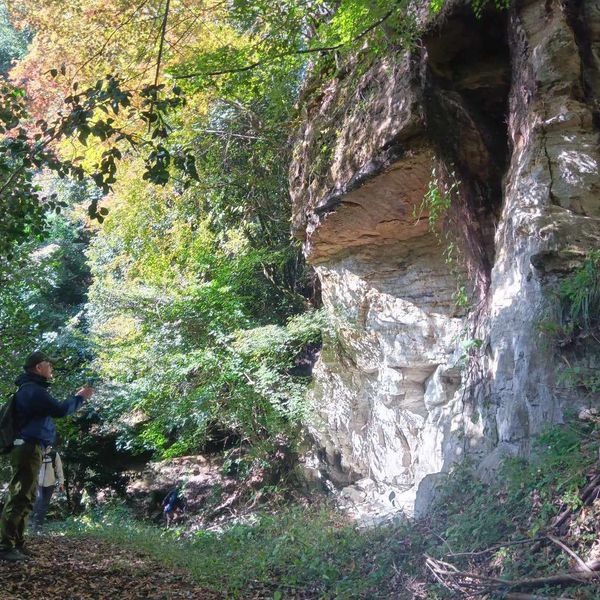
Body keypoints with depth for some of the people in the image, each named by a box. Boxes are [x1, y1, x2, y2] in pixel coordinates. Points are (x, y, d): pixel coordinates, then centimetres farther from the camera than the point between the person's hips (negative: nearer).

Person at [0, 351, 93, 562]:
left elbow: (53, 409, 23)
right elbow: (59, 410, -19)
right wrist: (80, 398, -6)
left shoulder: (30, 389, 21)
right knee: (20, 497, -12)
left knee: (24, 497, 12)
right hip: (28, 449, -11)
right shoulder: (32, 389, -13)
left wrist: (75, 398, 20)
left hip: (28, 449, 11)